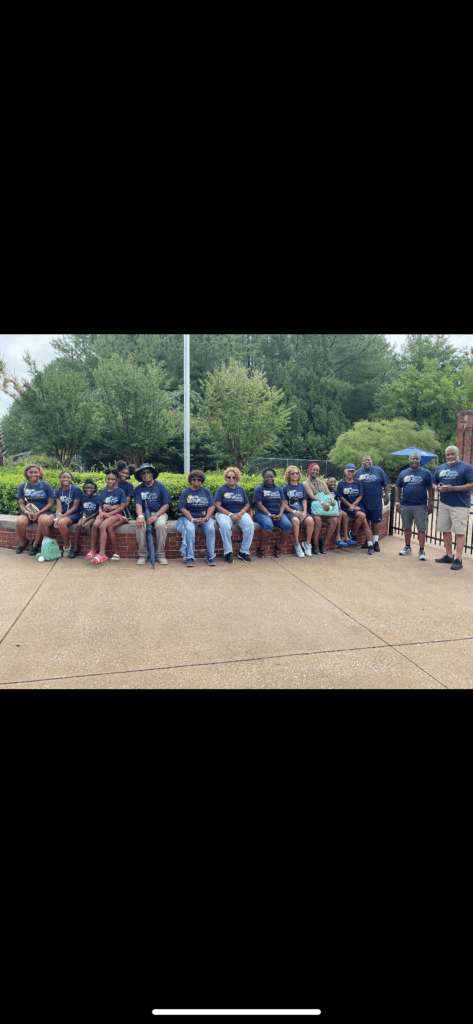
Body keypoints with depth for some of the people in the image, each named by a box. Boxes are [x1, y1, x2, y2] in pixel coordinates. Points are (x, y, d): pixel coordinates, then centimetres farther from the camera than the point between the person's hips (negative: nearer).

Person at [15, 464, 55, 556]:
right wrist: (27, 512, -14)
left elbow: (50, 503, 0)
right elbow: (22, 504, 8)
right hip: (27, 512, 2)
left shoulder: (46, 486, 2)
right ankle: (23, 542, 0)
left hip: (42, 512, -2)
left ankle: (35, 544, -14)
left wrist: (38, 513, -14)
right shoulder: (23, 487, 9)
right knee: (20, 522, -31)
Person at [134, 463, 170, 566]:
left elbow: (166, 504, -3)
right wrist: (140, 516, -25)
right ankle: (143, 555, -16)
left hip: (159, 513, -2)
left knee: (160, 525, -35)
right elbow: (138, 504, -3)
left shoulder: (161, 486, 2)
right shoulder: (138, 489, 8)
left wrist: (156, 515, -17)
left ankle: (161, 555, -21)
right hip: (145, 513, 2)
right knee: (139, 526, -31)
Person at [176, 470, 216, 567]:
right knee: (190, 530, -34)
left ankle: (210, 557, -17)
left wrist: (205, 518, -14)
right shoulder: (185, 492, 7)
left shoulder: (206, 491, 13)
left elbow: (212, 506, 4)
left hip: (205, 517, 2)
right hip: (189, 517, -2)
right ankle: (189, 558, -28)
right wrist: (192, 519, -17)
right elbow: (182, 508, -3)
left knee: (210, 529, -29)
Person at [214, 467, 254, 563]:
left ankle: (244, 552, -17)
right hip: (224, 513, -3)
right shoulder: (222, 489, 4)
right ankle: (228, 552, -24)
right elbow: (217, 506, -5)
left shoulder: (241, 489, 15)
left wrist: (241, 513, -9)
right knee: (224, 525, -38)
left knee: (250, 525, -28)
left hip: (240, 513, 3)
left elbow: (247, 505, 13)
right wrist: (230, 514, -16)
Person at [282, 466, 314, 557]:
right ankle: (297, 545, -22)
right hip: (290, 511, -3)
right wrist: (294, 512, -16)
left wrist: (304, 512, -8)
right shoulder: (286, 488, 3)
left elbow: (304, 501, 10)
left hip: (301, 511, 4)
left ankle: (307, 544, -11)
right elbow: (285, 505, -2)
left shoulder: (302, 486, 15)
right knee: (296, 521, -36)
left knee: (310, 520, -27)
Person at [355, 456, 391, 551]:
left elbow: (386, 484, 8)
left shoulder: (378, 470, 8)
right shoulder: (358, 472, 11)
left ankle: (375, 542, 9)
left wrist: (386, 496, 0)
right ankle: (367, 540, 19)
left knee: (376, 521, 1)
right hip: (362, 501, 1)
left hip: (376, 501, -1)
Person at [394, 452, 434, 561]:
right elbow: (398, 489, 11)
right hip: (405, 506, 3)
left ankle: (421, 551, 3)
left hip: (420, 506, -3)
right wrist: (397, 502, 3)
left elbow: (430, 489, 2)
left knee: (421, 529, -2)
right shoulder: (403, 474, 10)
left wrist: (430, 503, -3)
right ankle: (408, 548, 26)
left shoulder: (426, 473, 3)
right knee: (407, 527, 12)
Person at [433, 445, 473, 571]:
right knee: (445, 530, 10)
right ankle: (449, 556, 21)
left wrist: (453, 488, -19)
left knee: (459, 532, -6)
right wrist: (437, 487, -3)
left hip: (460, 505, -6)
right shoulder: (440, 468, 15)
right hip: (444, 504, 6)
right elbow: (434, 483, 22)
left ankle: (458, 559, -4)